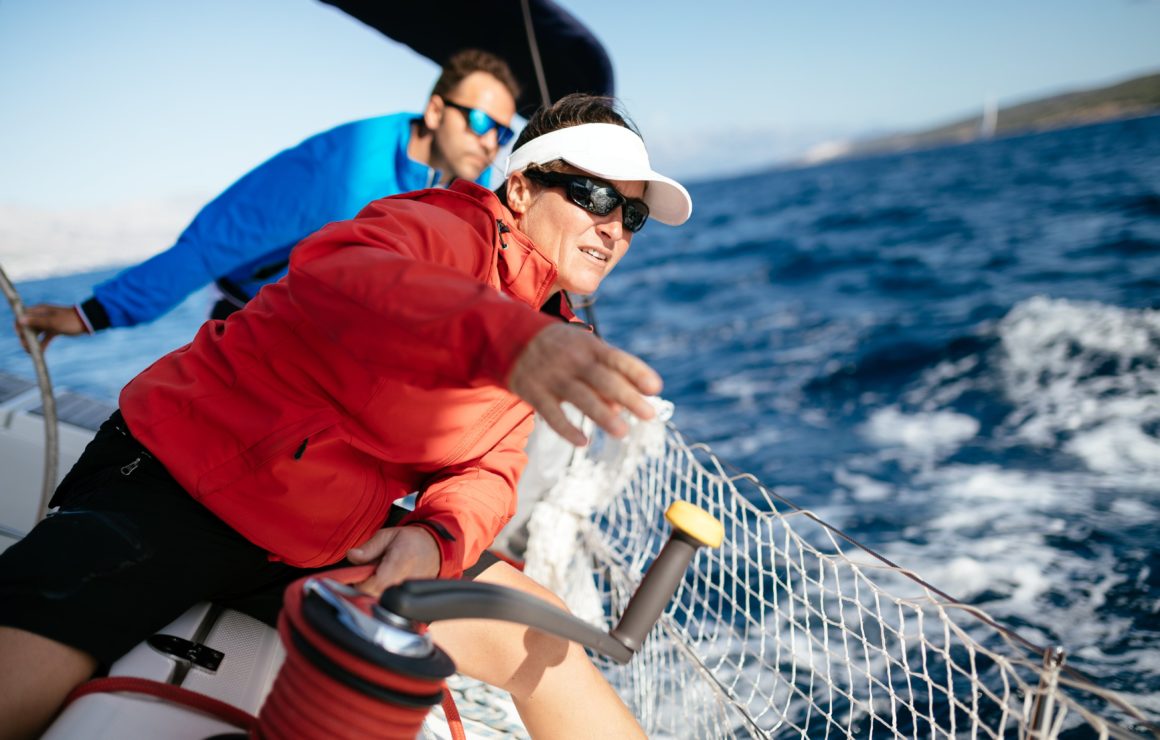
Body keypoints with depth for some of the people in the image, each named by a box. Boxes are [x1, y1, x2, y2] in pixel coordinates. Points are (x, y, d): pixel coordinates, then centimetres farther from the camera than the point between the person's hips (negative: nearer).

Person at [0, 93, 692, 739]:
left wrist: (440, 537, -19)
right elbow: (338, 280, -40)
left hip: (333, 539, 7)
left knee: (541, 635, 0)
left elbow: (487, 468, 4)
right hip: (178, 487, -6)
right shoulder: (438, 231, -16)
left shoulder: (550, 334, 8)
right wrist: (500, 336, -59)